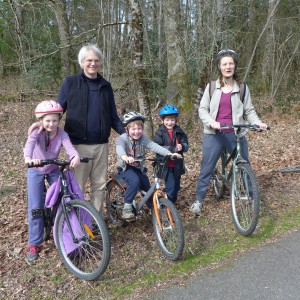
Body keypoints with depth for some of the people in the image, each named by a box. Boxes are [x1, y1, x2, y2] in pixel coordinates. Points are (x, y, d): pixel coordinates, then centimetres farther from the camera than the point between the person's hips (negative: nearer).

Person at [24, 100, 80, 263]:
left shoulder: (61, 134, -18)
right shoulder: (37, 131, -23)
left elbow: (69, 147, -36)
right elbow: (30, 143, -44)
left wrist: (76, 157, -59)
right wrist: (28, 158, -66)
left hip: (54, 170, 2)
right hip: (36, 171, -2)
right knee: (36, 208, -7)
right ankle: (33, 244, 6)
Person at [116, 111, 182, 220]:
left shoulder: (143, 139, -6)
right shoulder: (122, 139, -17)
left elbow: (155, 147, -19)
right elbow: (119, 149, -39)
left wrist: (170, 153, -35)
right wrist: (125, 157, -63)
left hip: (139, 168, 4)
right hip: (126, 168, -4)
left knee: (148, 188, 0)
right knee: (134, 181, -33)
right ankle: (127, 207, -20)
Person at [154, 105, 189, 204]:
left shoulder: (179, 131, 3)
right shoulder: (159, 133, -9)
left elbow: (186, 145, 1)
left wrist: (182, 147, -24)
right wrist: (173, 149, -28)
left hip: (177, 164, 5)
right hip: (166, 165, -4)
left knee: (176, 186, 15)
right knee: (170, 186, -13)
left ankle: (173, 202, 35)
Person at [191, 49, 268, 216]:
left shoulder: (242, 88, 6)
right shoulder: (212, 86, 4)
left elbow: (249, 110, 5)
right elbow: (202, 109, 1)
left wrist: (257, 122, -15)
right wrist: (211, 122, -18)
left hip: (236, 134, 1)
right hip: (214, 134, 0)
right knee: (206, 168, 3)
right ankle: (199, 201, 17)